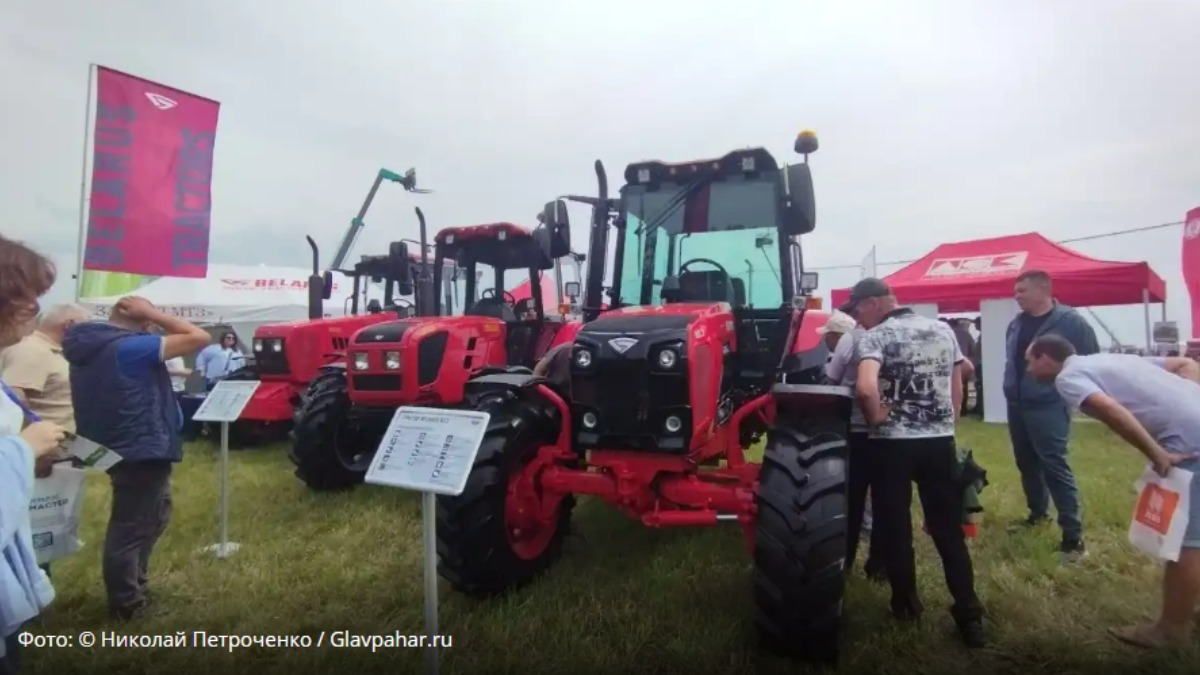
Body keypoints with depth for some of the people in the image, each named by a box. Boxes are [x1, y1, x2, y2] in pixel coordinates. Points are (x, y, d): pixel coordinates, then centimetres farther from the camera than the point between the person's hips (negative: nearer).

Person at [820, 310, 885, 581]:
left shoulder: (849, 340, -3)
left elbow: (830, 383, -2)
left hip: (857, 428, -4)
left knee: (852, 498, 7)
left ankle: (844, 560, 18)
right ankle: (879, 563, 18)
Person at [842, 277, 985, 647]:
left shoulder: (875, 337, -12)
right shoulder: (943, 331, 8)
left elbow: (865, 388, -29)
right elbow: (957, 388, 13)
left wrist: (876, 419, -12)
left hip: (893, 444, -5)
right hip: (941, 443, 5)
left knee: (895, 528, 12)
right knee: (950, 530, 12)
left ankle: (906, 603, 24)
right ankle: (970, 616, 14)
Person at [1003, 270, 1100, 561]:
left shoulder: (1071, 321, -10)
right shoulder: (1017, 323, 8)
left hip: (1048, 406, -7)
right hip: (1016, 405, 7)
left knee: (1055, 467, -8)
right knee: (1027, 464, 16)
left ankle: (1073, 536, -1)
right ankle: (1038, 513, 35)